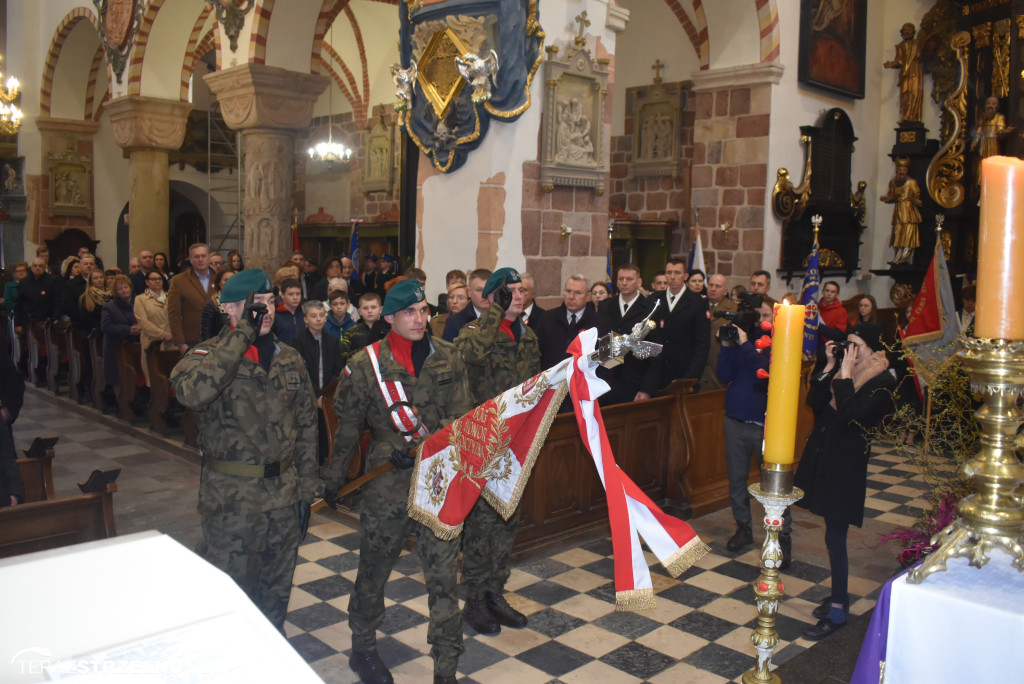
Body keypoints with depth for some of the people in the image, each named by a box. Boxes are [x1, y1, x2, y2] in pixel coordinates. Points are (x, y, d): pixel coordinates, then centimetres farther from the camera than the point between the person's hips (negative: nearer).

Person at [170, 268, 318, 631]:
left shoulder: (290, 360, 6)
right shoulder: (208, 354, -8)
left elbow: (306, 427, 10)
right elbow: (192, 392, -34)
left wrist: (306, 490, 8)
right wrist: (242, 334, -30)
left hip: (283, 495, 5)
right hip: (231, 501, -4)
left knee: (277, 592, 19)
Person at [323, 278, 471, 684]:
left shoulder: (448, 358, 2)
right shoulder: (366, 364, -3)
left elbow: (461, 416, 3)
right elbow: (348, 426, 6)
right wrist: (335, 477, 13)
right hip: (387, 486, -1)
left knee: (444, 577, 4)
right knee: (373, 571, 16)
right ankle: (362, 647, 41)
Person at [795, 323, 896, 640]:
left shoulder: (883, 382, -11)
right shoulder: (843, 367, 8)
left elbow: (850, 412, -24)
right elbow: (814, 401, 3)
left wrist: (845, 374, -20)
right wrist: (829, 367, -2)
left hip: (846, 462, -7)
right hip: (822, 455, 7)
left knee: (835, 536, -4)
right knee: (834, 533, 17)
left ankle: (838, 611, 7)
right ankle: (840, 594, 31)